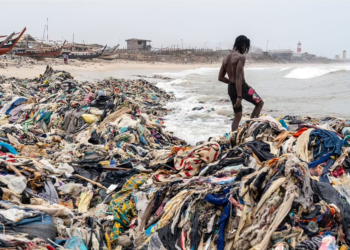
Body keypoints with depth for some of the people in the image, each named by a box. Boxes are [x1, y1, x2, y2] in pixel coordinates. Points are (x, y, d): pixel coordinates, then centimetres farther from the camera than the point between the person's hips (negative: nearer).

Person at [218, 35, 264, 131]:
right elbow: (238, 77, -21)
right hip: (241, 87, -7)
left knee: (237, 115, 14)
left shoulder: (226, 58, 12)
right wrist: (239, 97, -24)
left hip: (231, 88, 8)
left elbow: (220, 77, 13)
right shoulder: (241, 57, -12)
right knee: (260, 103, 12)